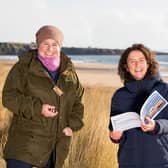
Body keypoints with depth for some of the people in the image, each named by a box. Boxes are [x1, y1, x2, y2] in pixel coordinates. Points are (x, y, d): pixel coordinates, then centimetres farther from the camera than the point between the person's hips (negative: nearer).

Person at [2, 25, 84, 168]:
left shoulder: (69, 71, 9)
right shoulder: (24, 67, -5)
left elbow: (77, 101, 16)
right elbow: (9, 97, -10)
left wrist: (72, 125, 0)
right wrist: (37, 108, -22)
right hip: (26, 141, -5)